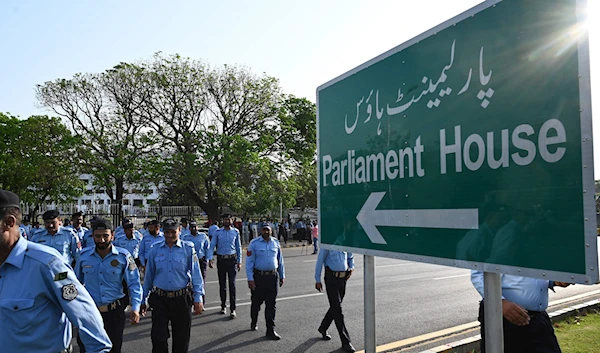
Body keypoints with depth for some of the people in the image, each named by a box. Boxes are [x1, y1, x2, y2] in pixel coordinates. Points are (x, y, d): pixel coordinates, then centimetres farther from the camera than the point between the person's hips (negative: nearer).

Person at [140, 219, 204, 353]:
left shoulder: (188, 248, -3)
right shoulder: (155, 250, 2)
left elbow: (196, 274, -3)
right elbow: (149, 276, 9)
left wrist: (198, 298, -8)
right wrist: (143, 299, 12)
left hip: (182, 299, -1)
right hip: (160, 299, 1)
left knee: (182, 338, 11)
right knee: (158, 337, 0)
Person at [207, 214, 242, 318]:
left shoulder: (235, 232, 4)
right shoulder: (218, 232, 2)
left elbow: (238, 247, 9)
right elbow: (212, 246, -2)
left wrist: (239, 261, 5)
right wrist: (210, 259, -15)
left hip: (232, 260, -1)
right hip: (221, 260, 1)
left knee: (232, 284, -5)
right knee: (222, 284, 10)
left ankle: (233, 309, -1)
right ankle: (223, 306, 26)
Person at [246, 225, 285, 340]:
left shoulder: (276, 243, 6)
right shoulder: (254, 243, -5)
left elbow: (280, 260, 13)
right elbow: (249, 262, -7)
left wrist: (282, 276, 13)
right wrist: (250, 279, -12)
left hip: (273, 277, 2)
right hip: (258, 277, -2)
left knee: (271, 305, 5)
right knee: (256, 302, 12)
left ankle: (270, 331, 12)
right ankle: (253, 323, 37)